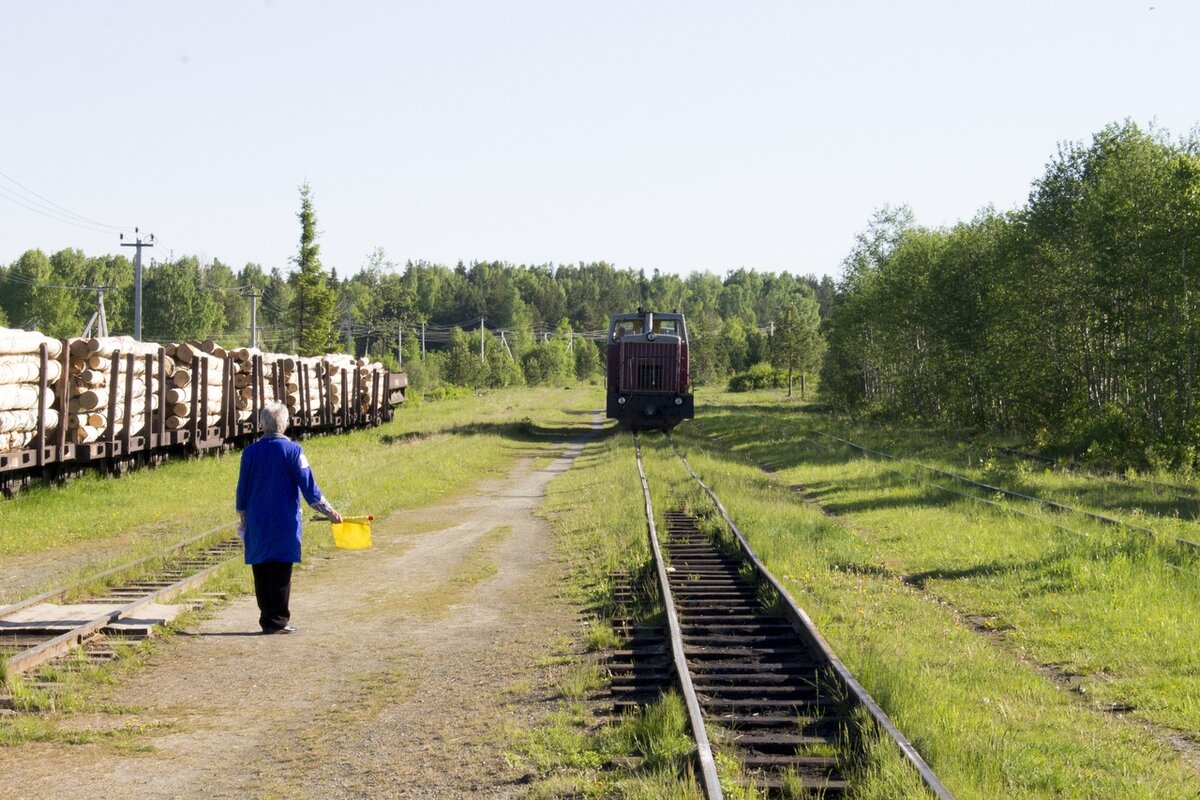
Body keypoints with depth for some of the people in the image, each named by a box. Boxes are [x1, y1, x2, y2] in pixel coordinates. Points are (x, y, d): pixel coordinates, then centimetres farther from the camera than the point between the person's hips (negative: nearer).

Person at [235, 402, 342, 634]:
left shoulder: (250, 452, 3)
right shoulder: (292, 450, -7)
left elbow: (242, 490, 9)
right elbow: (308, 485, -7)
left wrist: (242, 520, 21)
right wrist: (329, 511, 1)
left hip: (257, 524, 3)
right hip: (285, 524, -3)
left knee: (262, 572, 9)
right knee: (281, 573, 0)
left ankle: (267, 619, 13)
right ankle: (278, 621, 2)